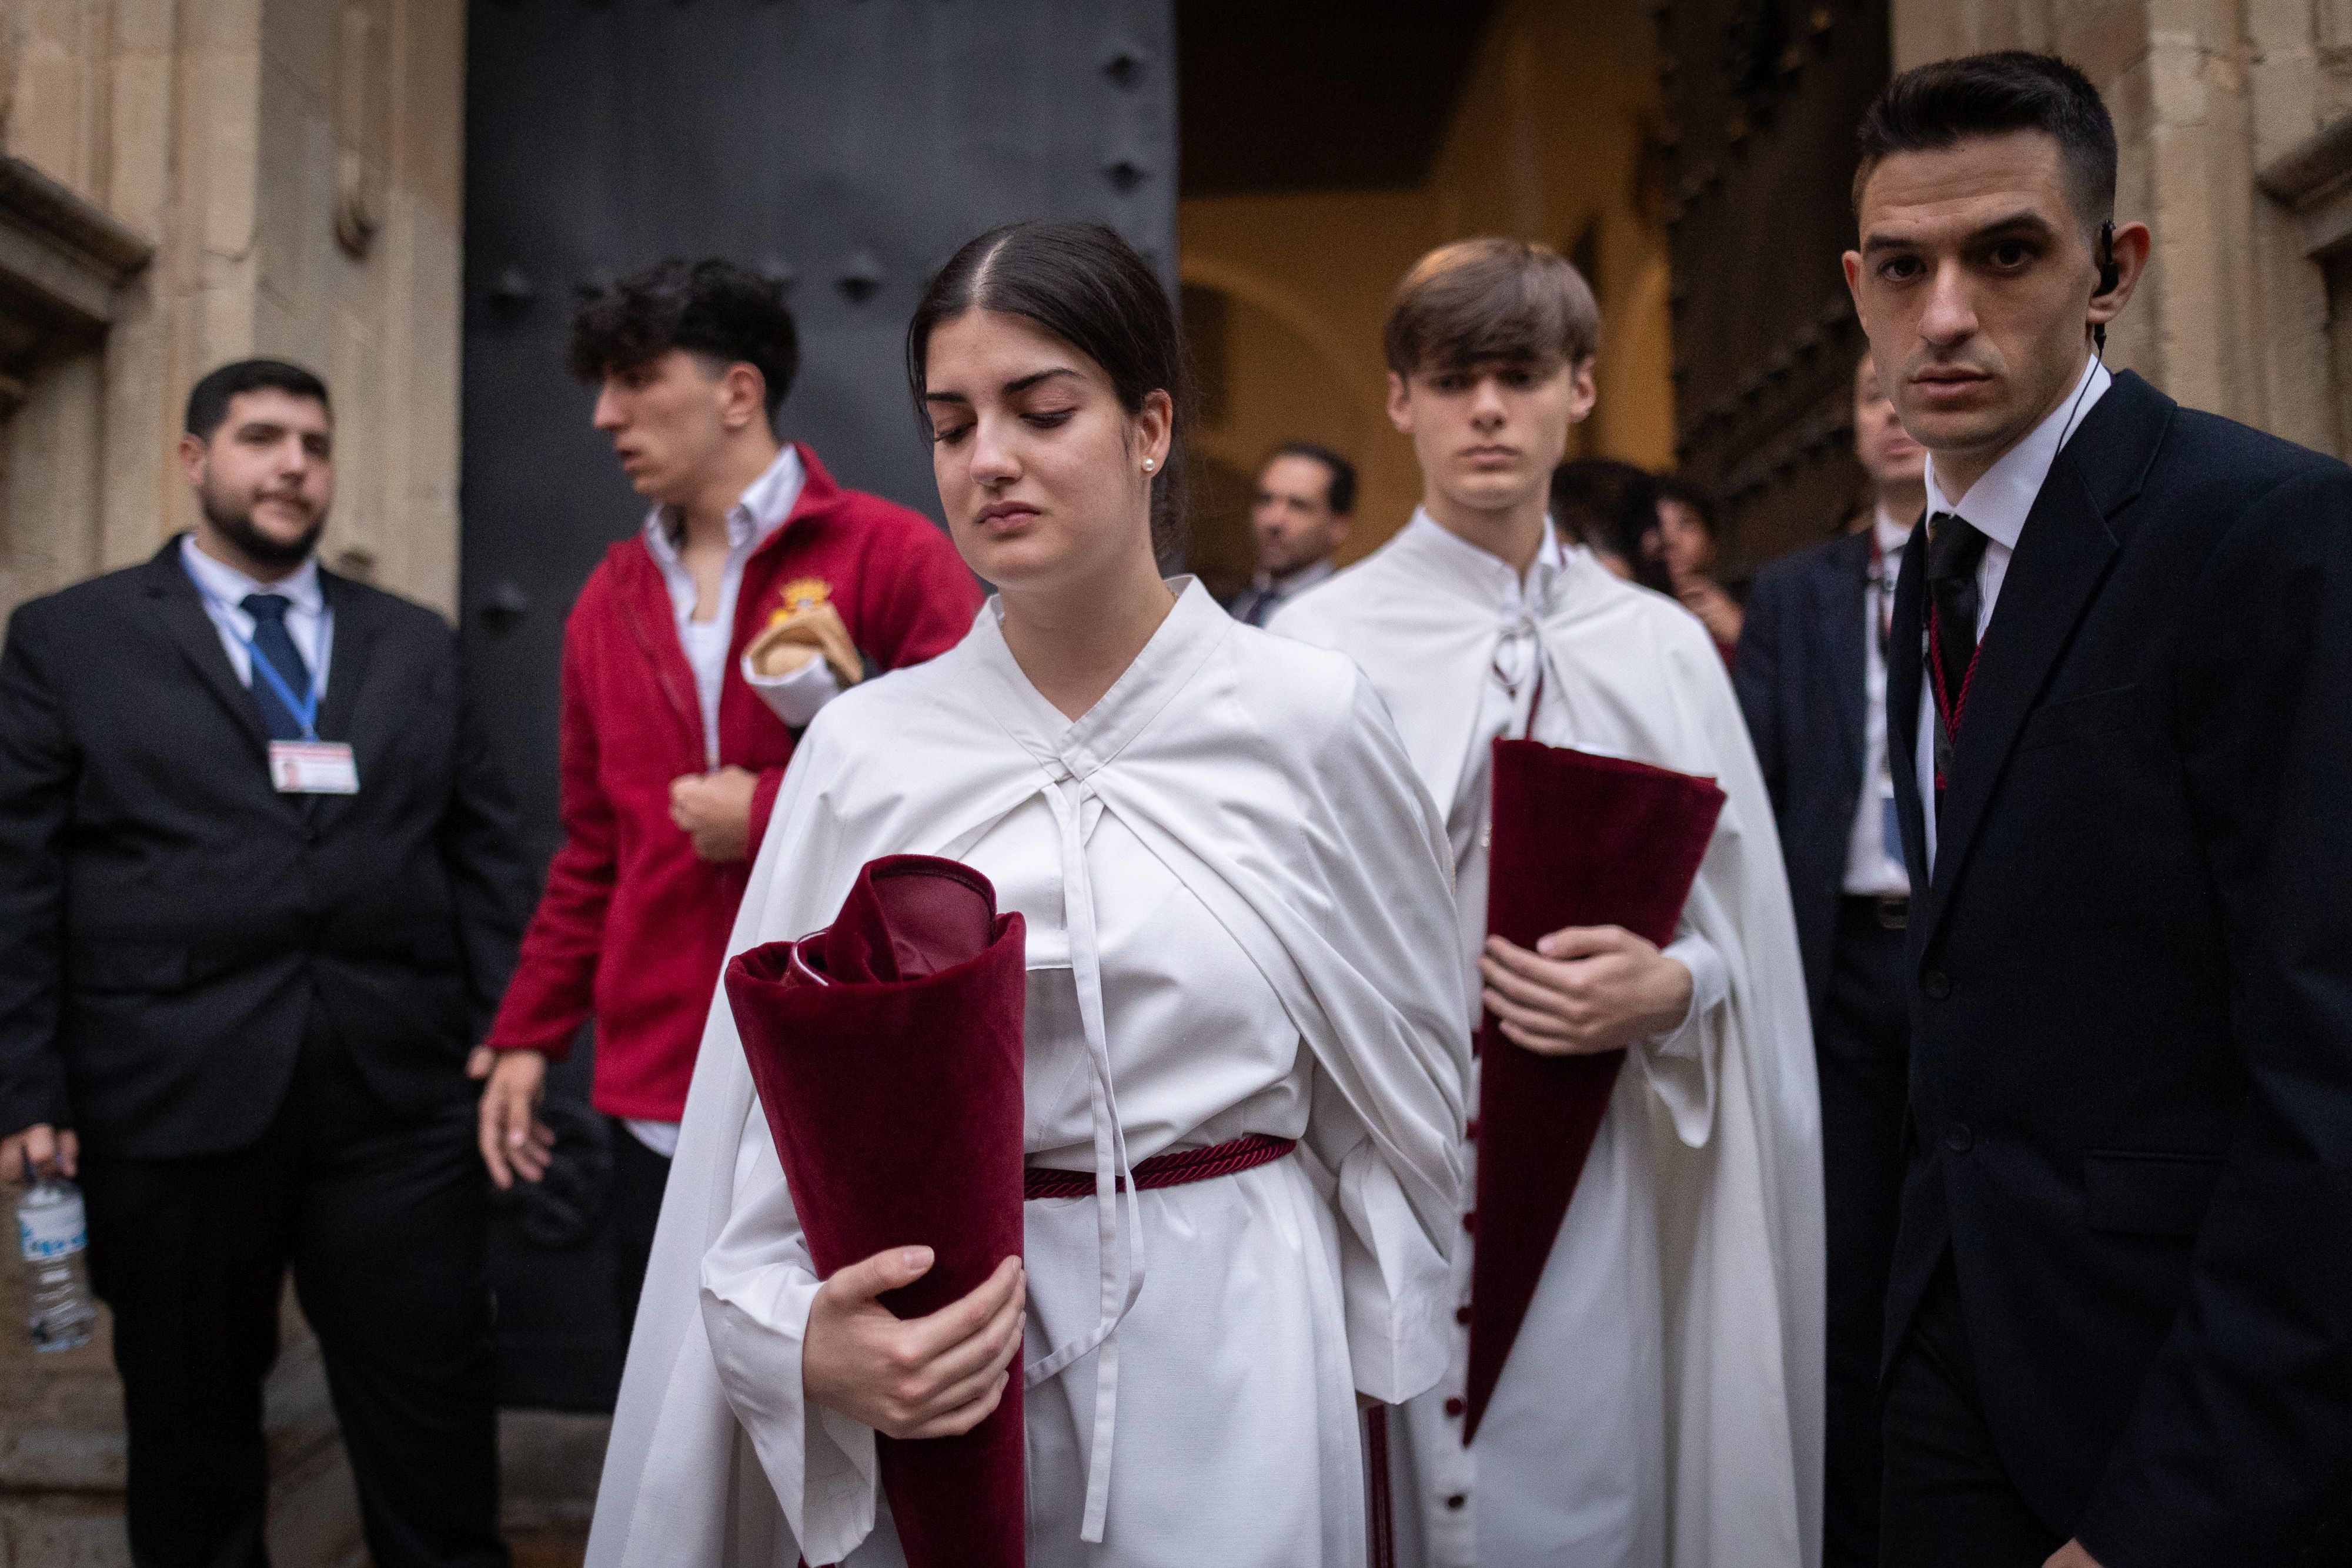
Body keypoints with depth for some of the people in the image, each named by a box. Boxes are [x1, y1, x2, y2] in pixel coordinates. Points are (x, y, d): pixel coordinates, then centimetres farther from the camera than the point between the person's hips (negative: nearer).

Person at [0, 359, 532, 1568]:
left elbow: (486, 858, 11)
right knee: (189, 1426, 14)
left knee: (435, 1427, 6)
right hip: (170, 1101, -1)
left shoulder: (418, 645, 14)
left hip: (400, 1096, 2)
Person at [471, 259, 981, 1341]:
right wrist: (527, 1034, 13)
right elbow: (593, 851, 18)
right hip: (660, 1099, 5)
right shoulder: (610, 602, 13)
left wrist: (769, 816, -12)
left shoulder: (888, 556, -5)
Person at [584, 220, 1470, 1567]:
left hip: (1231, 1357, -1)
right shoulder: (868, 748, -4)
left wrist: (1350, 1356, 9)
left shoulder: (1310, 718, -7)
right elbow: (782, 1113, -1)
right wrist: (806, 1341, -17)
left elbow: (1410, 1070, 4)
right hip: (932, 1385, 1)